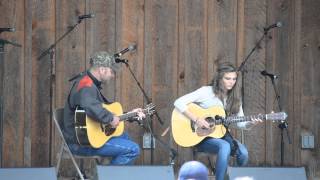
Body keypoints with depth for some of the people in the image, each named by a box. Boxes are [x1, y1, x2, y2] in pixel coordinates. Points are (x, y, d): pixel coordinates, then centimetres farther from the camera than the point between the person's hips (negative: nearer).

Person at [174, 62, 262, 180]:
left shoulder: (234, 98, 6)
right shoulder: (206, 92, -10)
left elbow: (240, 123, 6)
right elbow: (178, 103, -16)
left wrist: (251, 124, -16)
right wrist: (196, 119, -24)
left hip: (221, 135, 5)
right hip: (202, 136, -5)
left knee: (243, 152, -24)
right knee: (225, 146, -36)